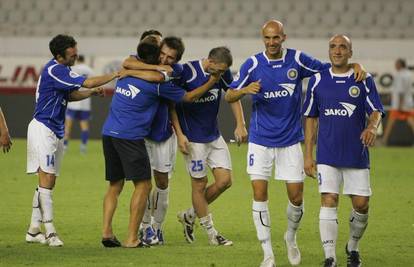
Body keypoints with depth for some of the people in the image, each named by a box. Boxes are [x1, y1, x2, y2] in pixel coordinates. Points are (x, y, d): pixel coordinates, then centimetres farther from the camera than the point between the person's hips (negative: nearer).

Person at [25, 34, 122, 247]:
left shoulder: (59, 69, 12)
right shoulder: (54, 70, -18)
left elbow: (70, 95, 22)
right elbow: (87, 82, -20)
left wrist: (91, 93, 4)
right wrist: (116, 75, -12)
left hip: (54, 131, 10)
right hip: (43, 129, -10)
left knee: (48, 181, 9)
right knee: (47, 179, -11)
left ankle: (34, 230, 12)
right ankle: (49, 231, -13)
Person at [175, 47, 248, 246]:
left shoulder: (222, 73, -2)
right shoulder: (187, 73, -18)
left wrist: (240, 124, 3)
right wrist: (179, 134, -16)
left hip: (214, 136, 6)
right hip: (193, 138, -6)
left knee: (225, 180, 1)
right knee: (200, 184, -1)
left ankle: (189, 216, 20)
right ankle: (210, 232, 12)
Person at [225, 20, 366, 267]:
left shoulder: (297, 59, -5)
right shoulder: (253, 64, -6)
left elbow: (330, 69, 6)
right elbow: (229, 96, -3)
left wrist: (355, 66, -13)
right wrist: (245, 90, -25)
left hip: (291, 141, 1)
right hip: (261, 141, -1)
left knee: (296, 197, 2)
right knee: (259, 194, -8)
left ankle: (291, 238, 31)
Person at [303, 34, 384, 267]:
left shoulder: (364, 80, 1)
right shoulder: (318, 80, 5)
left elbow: (376, 111, -3)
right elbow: (310, 118, 10)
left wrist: (372, 127, -27)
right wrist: (308, 155, 6)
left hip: (357, 156, 0)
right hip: (327, 156, 0)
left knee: (361, 205, 1)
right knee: (329, 202, -11)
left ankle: (353, 247, 28)